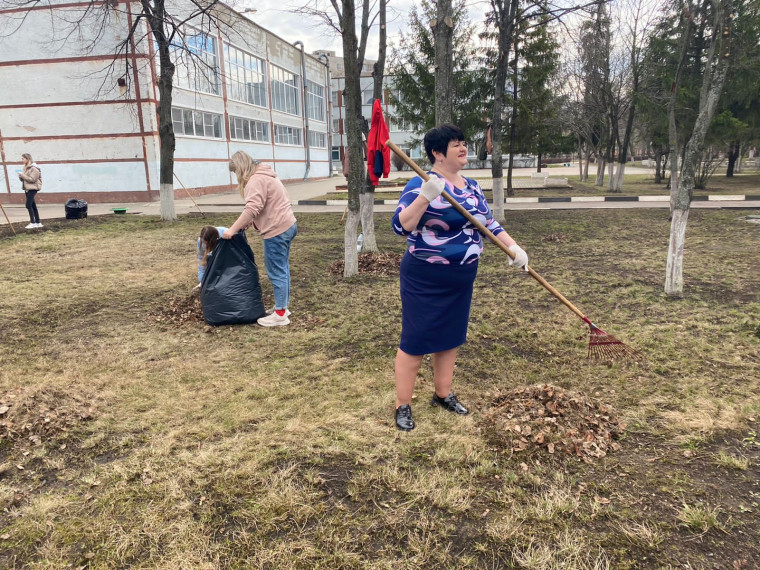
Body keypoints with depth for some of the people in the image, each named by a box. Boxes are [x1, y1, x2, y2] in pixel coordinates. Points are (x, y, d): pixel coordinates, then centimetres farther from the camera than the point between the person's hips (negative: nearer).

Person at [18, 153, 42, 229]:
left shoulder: (34, 168, -11)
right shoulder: (26, 167, 15)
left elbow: (32, 179, -18)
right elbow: (23, 179, 18)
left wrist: (22, 175, -15)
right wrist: (20, 176, -3)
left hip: (32, 189, -9)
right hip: (27, 188, 9)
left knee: (28, 205, -13)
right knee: (33, 206, 8)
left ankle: (33, 223, -9)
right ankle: (38, 223, 11)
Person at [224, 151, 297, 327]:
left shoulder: (256, 180, -14)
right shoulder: (265, 175, 18)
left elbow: (252, 209, -25)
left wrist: (232, 230, -20)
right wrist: (250, 222, 8)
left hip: (277, 231, -10)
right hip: (287, 226, 10)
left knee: (276, 272, -3)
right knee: (282, 269, 16)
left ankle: (280, 315, 4)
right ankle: (282, 307, 26)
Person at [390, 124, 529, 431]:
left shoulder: (471, 186, 9)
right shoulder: (421, 184, -15)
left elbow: (488, 223, 15)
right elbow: (400, 226, -25)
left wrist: (513, 247, 4)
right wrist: (425, 197, -36)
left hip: (461, 278, 8)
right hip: (425, 279, -7)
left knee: (451, 336, 17)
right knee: (416, 340, 0)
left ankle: (443, 394, 34)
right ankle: (402, 405, 14)